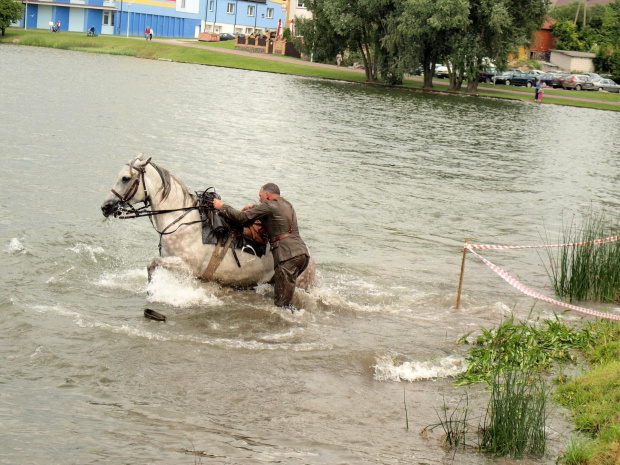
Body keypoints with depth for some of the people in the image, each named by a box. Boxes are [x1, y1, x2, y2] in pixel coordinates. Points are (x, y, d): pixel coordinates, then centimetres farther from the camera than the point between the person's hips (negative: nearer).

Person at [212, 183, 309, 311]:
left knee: (282, 302, -7)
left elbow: (242, 218, -3)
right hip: (303, 253, 9)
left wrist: (222, 207, 10)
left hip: (288, 256, -9)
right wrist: (253, 208, 34)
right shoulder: (287, 204, 23)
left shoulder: (268, 206, -3)